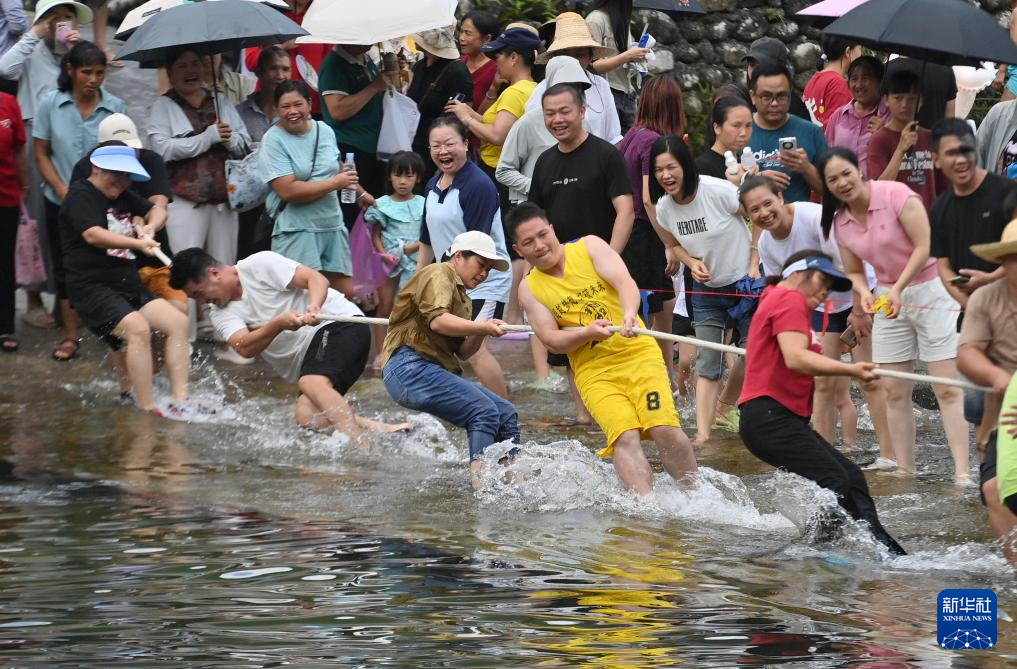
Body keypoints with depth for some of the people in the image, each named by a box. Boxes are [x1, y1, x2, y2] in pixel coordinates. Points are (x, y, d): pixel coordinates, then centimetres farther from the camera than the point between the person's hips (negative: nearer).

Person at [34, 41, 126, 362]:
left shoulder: (115, 107, -4)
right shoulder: (51, 104, -2)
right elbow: (41, 153, 1)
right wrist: (64, 191, -8)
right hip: (61, 202, 1)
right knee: (65, 267, 7)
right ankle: (71, 334, 17)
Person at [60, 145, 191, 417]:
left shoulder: (122, 195, 18)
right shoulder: (81, 195, -9)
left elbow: (157, 210, 23)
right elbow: (93, 234, -23)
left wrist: (150, 227, -3)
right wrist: (137, 244, -35)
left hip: (129, 285, 9)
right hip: (92, 287, -9)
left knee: (178, 322, -4)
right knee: (138, 329, -29)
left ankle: (180, 401, -6)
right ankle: (147, 409, -26)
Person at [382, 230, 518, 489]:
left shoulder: (461, 296, 28)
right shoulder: (438, 275, -1)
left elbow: (462, 352, 19)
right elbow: (437, 320, -19)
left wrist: (479, 335, 0)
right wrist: (480, 328, -23)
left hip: (440, 371, 10)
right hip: (410, 368, -10)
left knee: (506, 413, 0)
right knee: (483, 410, -24)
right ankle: (480, 477, -32)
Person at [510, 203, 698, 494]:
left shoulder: (589, 246, 4)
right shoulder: (529, 289, 7)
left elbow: (624, 282, -10)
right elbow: (551, 340, -1)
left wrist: (629, 315, -32)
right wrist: (588, 333, -21)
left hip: (638, 353, -1)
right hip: (594, 371, 1)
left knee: (665, 430, -17)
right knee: (626, 437, -22)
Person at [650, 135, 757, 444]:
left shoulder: (718, 191, -24)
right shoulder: (664, 209, -8)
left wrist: (754, 267, -15)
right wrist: (692, 262, -11)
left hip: (744, 281, -3)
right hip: (707, 289, 3)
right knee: (707, 365, -3)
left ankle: (726, 405, 34)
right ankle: (702, 432, -6)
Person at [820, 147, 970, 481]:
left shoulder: (896, 195, -18)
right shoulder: (840, 221, 2)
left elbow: (925, 246, -20)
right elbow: (854, 272, 10)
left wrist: (898, 289, -27)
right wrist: (864, 293, -12)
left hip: (930, 291, -7)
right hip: (889, 300, 7)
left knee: (947, 389, -10)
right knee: (894, 392, 5)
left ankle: (962, 473, -15)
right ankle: (905, 473, 10)